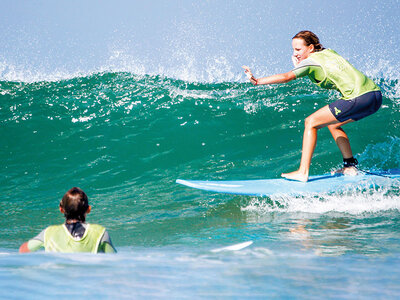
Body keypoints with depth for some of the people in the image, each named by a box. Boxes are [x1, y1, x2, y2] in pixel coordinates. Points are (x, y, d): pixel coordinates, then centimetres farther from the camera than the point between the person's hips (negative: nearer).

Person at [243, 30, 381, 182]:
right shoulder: (328, 52, 23)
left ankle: (303, 172, -5)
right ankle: (350, 166, 24)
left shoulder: (310, 62, -1)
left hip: (359, 98, -9)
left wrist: (257, 81, -20)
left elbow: (287, 77, -15)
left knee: (311, 123, -1)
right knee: (332, 124, 27)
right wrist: (299, 66, 17)